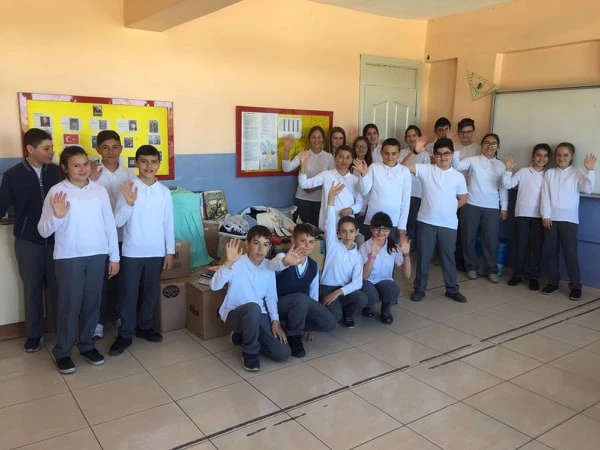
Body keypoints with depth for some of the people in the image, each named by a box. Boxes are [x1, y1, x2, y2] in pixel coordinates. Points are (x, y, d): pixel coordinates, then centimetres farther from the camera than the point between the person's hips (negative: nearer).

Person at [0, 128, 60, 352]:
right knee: (32, 288, 11)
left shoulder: (56, 171, -1)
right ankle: (34, 334, 25)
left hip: (55, 239, 0)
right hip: (27, 242, 0)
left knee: (57, 287, 7)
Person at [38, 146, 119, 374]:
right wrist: (57, 216, -25)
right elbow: (43, 231, -5)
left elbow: (110, 225, 6)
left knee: (92, 303, 12)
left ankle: (87, 345, 29)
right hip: (68, 257, -3)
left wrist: (114, 257, 6)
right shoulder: (56, 192, -6)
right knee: (70, 304, 4)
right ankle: (62, 352, 21)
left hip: (97, 255, 3)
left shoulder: (100, 190, 2)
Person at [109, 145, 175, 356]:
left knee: (151, 292, 14)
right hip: (132, 251, -2)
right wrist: (129, 202, -27)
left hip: (156, 252, 3)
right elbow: (118, 221, -11)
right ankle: (125, 334, 17)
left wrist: (170, 251, 5)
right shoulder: (128, 188, -7)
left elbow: (168, 223, 5)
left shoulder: (164, 192, 1)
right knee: (128, 293, 5)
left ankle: (144, 326, 31)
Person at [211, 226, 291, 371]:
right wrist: (228, 262, -42)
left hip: (259, 315, 5)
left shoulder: (269, 267, 1)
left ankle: (244, 337, 14)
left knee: (283, 353, -10)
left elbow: (271, 297, 9)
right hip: (234, 313, -5)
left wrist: (275, 321, -3)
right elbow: (215, 286, -30)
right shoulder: (237, 263, -16)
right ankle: (250, 352, -14)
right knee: (253, 307, -41)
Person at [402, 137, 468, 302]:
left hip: (449, 224, 1)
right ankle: (419, 289, 20)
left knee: (448, 257, 12)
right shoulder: (425, 170, 0)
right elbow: (405, 166, -9)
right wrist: (415, 151, -19)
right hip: (426, 222, -1)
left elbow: (463, 199, 12)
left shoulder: (458, 176, 4)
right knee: (423, 256, 8)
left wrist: (449, 207, 0)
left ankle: (452, 289, 26)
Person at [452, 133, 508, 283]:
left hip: (492, 208, 1)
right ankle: (471, 267, 21)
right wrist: (456, 149, -26)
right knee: (469, 237, 6)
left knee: (491, 240, 2)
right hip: (471, 205, -1)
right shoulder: (473, 160, 2)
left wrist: (504, 207, 5)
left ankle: (491, 270, 17)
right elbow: (457, 166, -15)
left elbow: (503, 188, 9)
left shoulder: (501, 165, 9)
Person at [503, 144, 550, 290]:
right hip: (522, 214, -1)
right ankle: (517, 274, 18)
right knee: (519, 244, 5)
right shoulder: (523, 172, 1)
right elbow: (507, 185, -5)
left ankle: (533, 276, 16)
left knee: (536, 246, 5)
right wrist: (508, 170, -19)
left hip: (539, 215, 1)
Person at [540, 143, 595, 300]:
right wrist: (545, 215, -4)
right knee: (550, 252, 7)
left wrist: (589, 170, -20)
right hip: (551, 218, 3)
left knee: (570, 253, -3)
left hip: (569, 219, -2)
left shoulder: (577, 173, 3)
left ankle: (575, 286, 6)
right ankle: (553, 282, 18)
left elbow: (588, 189, -10)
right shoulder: (549, 173, 9)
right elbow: (545, 195, 3)